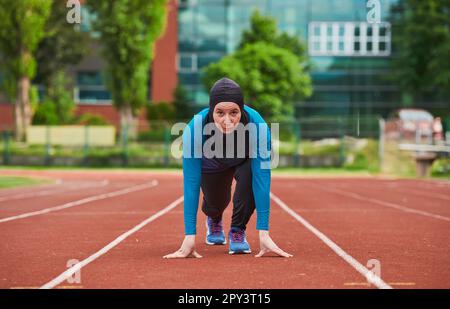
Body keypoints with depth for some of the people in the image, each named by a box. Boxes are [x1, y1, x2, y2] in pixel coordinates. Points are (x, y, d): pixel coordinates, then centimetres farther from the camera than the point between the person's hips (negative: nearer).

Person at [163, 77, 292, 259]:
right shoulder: (195, 128, -40)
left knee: (250, 176, -31)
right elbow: (191, 184, -39)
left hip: (245, 161, -1)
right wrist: (189, 237, -44)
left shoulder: (258, 126, -41)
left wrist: (263, 234, -47)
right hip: (212, 163, 1)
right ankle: (214, 220, 48)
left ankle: (237, 231, -5)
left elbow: (262, 178, -42)